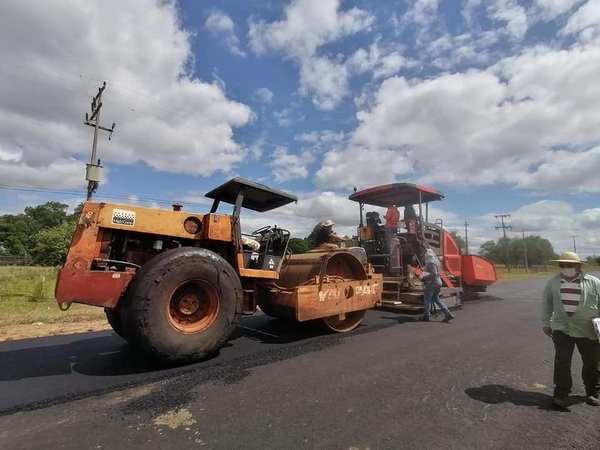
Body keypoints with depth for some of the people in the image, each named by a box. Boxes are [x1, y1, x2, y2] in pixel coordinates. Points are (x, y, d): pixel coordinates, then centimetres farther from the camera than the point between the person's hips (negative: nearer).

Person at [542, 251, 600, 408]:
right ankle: (561, 394, 10)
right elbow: (547, 303, 9)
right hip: (561, 328, 0)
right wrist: (546, 323, 11)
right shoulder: (553, 282, 1)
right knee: (561, 361, 0)